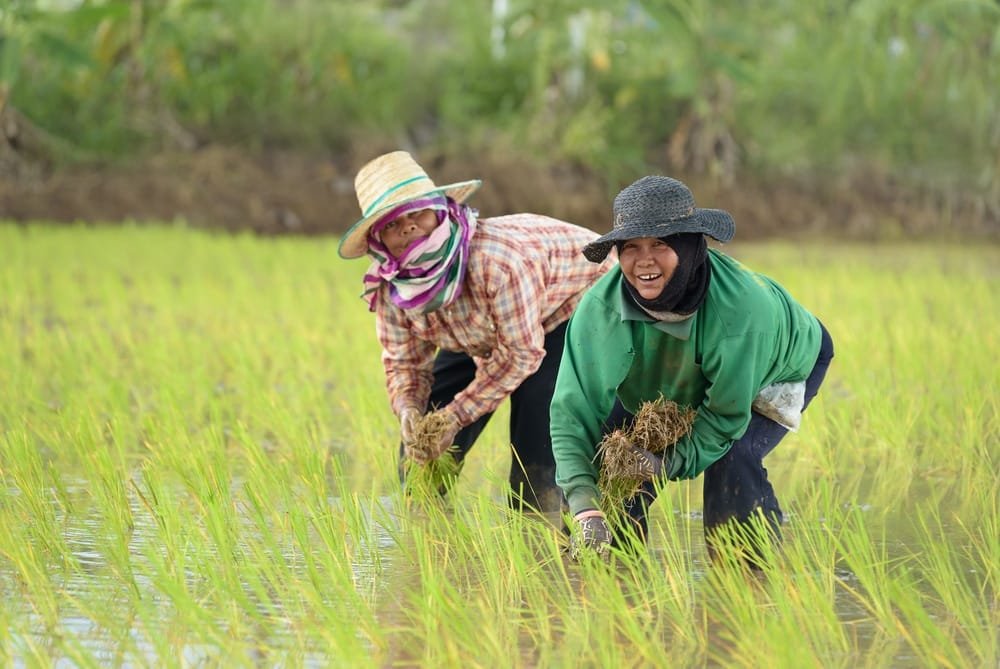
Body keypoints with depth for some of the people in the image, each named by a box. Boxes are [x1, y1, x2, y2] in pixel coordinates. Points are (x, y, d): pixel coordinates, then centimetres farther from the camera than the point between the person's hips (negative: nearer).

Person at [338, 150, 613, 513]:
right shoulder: (389, 290, -20)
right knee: (418, 454, -2)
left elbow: (521, 353, -31)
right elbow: (404, 363, -8)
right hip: (479, 342, 7)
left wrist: (456, 415, -34)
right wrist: (409, 410, -32)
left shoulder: (497, 259, -41)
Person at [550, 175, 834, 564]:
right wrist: (586, 508, -51)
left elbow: (728, 413, -33)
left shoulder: (740, 304, -44)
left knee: (732, 458, -28)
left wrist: (672, 461, -49)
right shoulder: (600, 306, -36)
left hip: (779, 367, -3)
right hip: (668, 381, 4)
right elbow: (574, 407, -39)